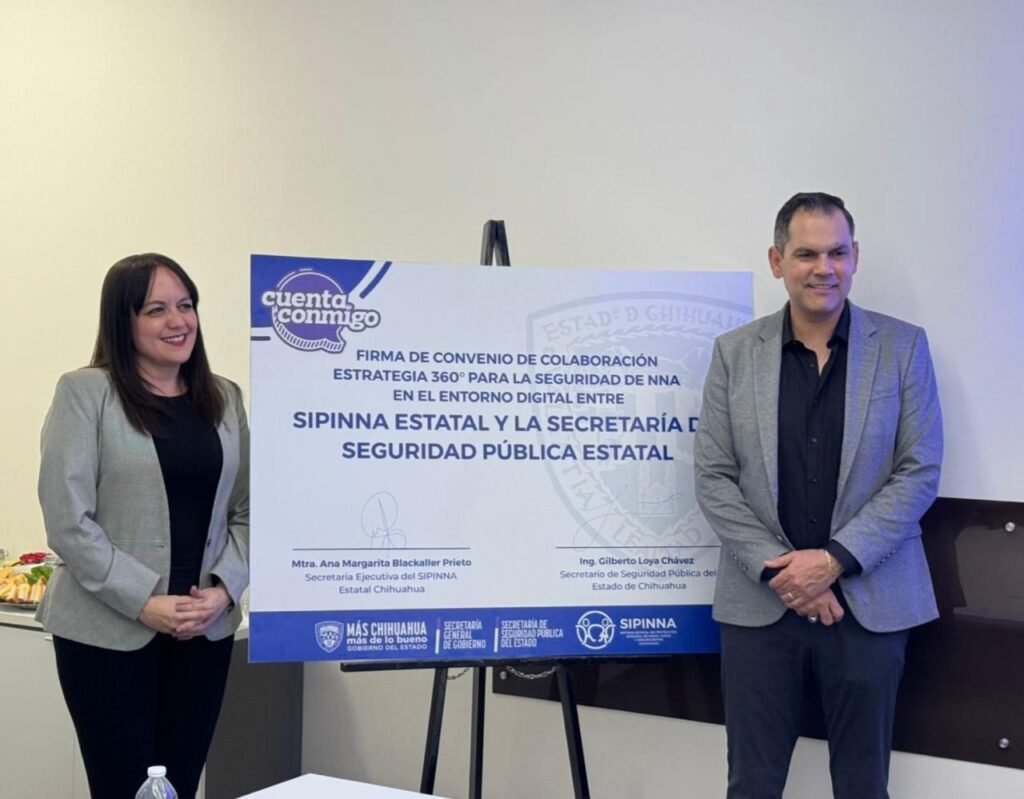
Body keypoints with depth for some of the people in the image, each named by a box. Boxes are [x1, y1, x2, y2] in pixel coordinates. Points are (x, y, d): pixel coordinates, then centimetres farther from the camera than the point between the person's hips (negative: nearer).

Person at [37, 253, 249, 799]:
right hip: (108, 630, -4)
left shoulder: (225, 398, 10)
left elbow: (245, 511, 9)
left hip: (205, 629, 4)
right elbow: (68, 522, -10)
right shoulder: (85, 392, -4)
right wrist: (145, 602, -15)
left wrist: (222, 590, -8)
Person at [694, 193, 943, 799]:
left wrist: (835, 559, -13)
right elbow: (713, 477, 0)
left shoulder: (904, 348, 1)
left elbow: (920, 472, -4)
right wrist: (777, 569, -10)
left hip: (870, 600, 0)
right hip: (760, 602, 1)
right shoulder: (735, 353, 3)